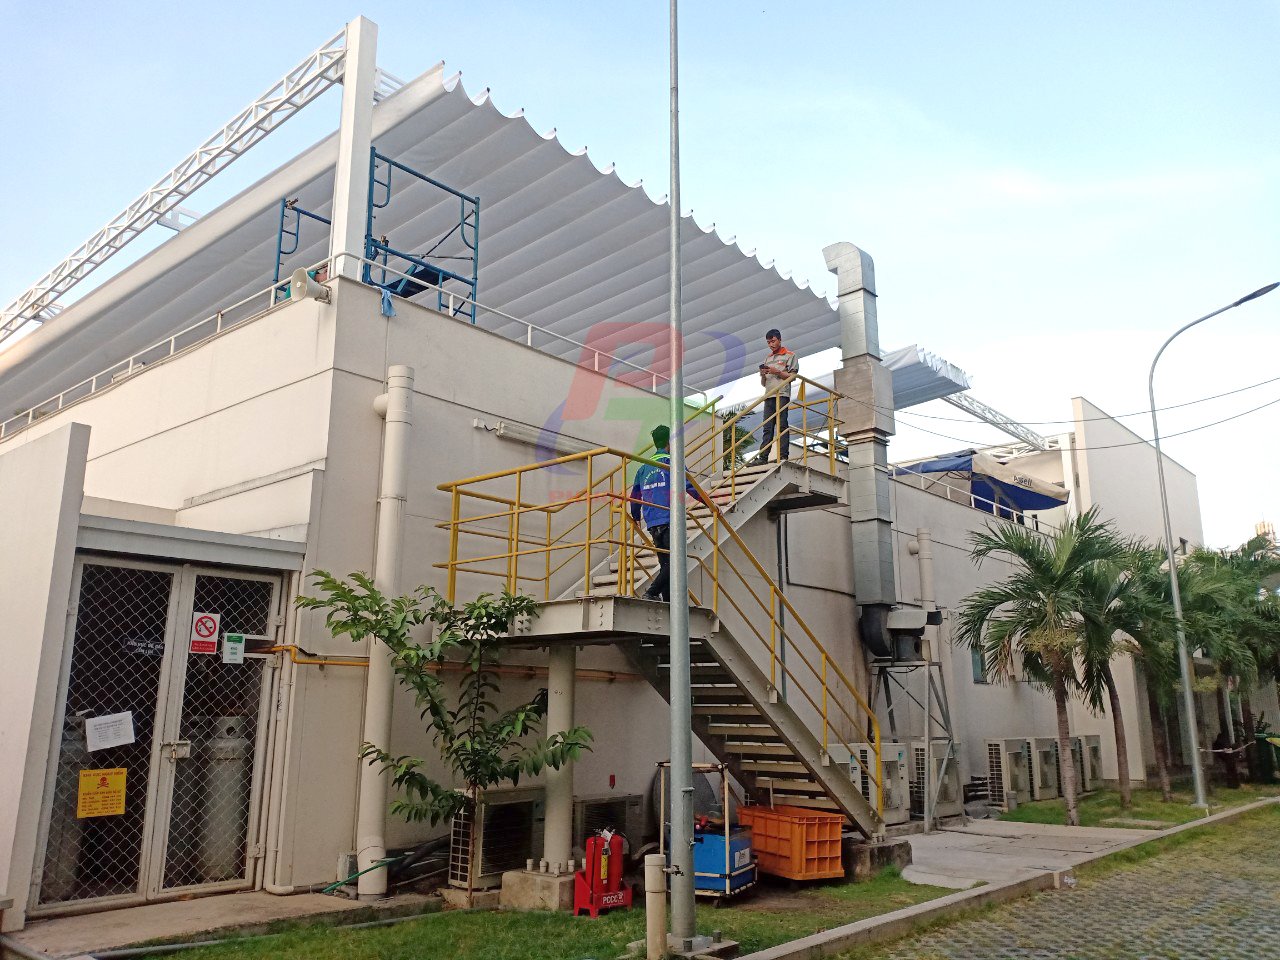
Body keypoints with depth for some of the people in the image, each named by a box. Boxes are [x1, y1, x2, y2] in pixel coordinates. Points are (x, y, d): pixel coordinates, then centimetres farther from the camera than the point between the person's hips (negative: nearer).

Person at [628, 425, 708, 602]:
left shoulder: (644, 467, 18)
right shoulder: (672, 462, -1)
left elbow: (634, 497, 22)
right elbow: (689, 487, -10)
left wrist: (636, 518, 36)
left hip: (652, 524, 7)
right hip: (670, 521, -7)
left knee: (665, 564, 9)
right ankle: (651, 593, -24)